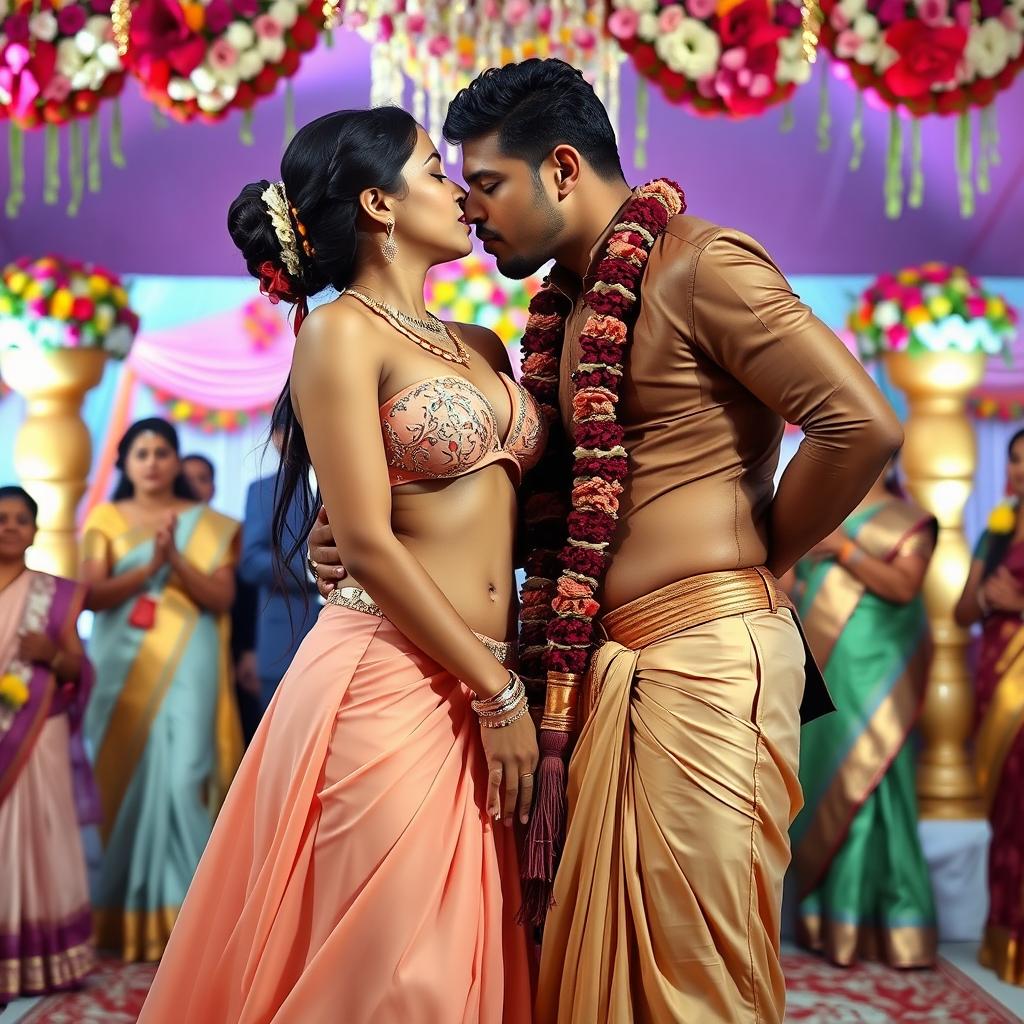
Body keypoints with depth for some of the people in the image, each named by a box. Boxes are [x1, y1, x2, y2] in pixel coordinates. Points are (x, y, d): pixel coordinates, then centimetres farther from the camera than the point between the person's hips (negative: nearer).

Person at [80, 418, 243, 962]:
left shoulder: (210, 525, 7)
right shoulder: (105, 520, 8)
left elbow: (221, 598, -2)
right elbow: (93, 594, -4)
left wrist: (177, 560, -16)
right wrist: (149, 567, -17)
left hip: (185, 668, -1)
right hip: (122, 669, 1)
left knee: (180, 775, -10)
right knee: (124, 776, 1)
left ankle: (178, 909, -4)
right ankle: (121, 909, 11)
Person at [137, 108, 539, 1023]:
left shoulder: (481, 347, 16)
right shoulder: (342, 334, -6)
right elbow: (367, 544, -12)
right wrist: (498, 694, -10)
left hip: (483, 688, 7)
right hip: (387, 683, -7)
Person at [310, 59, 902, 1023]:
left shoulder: (702, 265, -7)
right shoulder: (564, 310, 18)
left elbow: (862, 426, -15)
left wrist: (757, 558, -4)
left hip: (704, 660, -8)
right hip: (602, 671, 8)